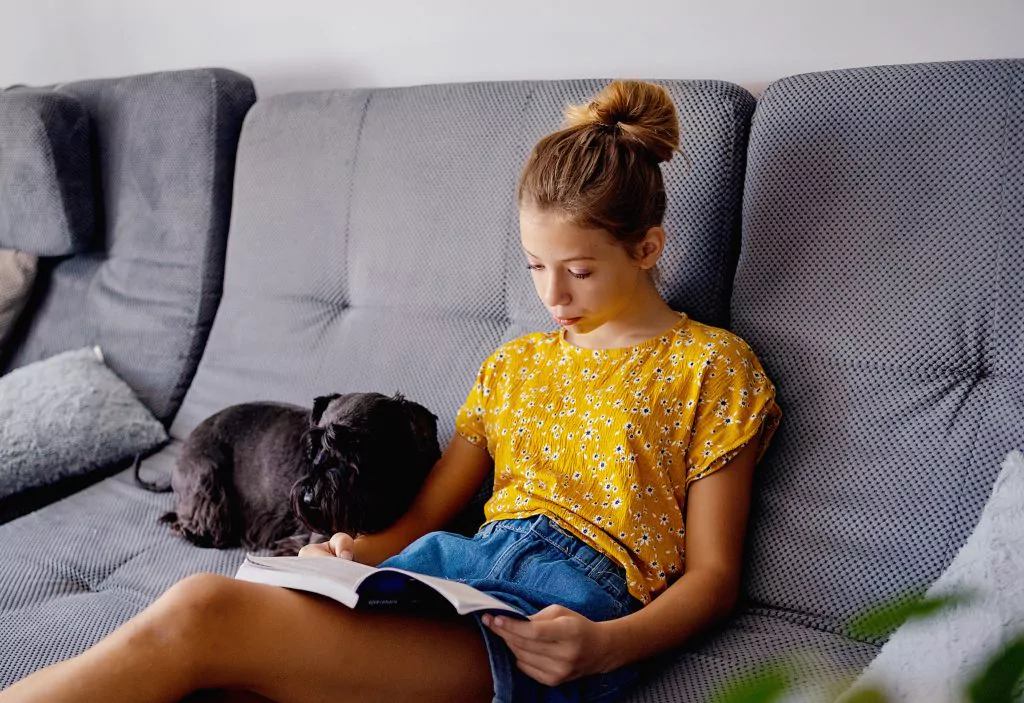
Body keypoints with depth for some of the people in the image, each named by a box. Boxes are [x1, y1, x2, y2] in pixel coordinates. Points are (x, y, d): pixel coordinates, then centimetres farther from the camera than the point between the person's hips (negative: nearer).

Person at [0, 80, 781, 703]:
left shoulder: (713, 365, 8)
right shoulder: (517, 363, 23)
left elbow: (713, 575, 4)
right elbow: (424, 516, 22)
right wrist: (353, 553, 0)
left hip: (560, 617, -5)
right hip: (467, 573, 5)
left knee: (199, 614, -25)